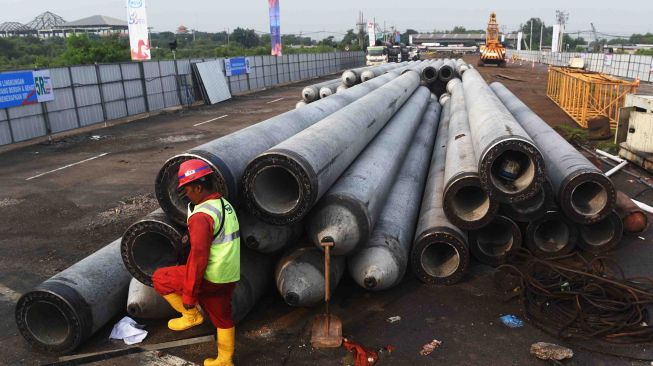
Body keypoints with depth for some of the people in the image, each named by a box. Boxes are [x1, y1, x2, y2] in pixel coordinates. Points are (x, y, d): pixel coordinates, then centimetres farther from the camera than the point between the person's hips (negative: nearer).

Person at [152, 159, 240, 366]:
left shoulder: (201, 216, -23)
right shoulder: (225, 204, 6)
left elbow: (198, 258, -24)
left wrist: (189, 296, -17)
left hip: (211, 278, -9)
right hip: (230, 276, 9)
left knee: (160, 278, 8)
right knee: (223, 318, 24)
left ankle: (191, 316, 14)